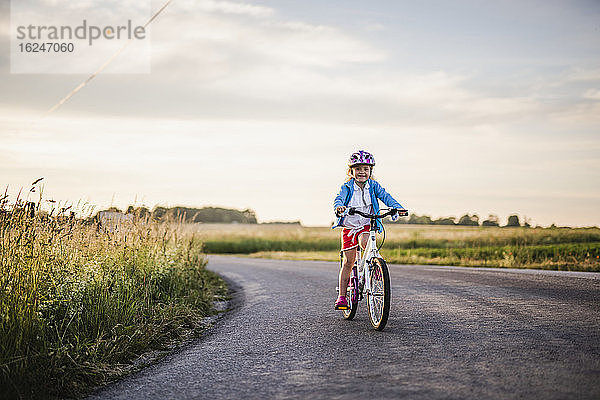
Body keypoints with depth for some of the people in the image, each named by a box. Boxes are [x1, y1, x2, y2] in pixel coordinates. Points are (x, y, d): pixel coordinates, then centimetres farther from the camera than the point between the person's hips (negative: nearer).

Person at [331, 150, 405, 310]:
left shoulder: (373, 186, 0)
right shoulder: (347, 187, -5)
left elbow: (385, 196, -13)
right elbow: (339, 198, -21)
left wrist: (396, 207, -33)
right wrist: (339, 207, -46)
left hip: (367, 226, 0)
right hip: (349, 227, 0)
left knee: (364, 242, -34)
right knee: (348, 262, -1)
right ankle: (342, 296, 5)